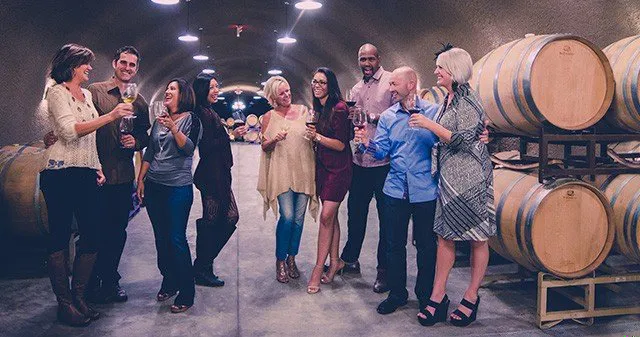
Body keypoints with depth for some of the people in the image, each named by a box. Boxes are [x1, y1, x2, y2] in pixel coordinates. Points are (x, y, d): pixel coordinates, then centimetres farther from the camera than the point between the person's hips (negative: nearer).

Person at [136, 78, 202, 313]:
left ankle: (187, 293, 2)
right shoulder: (159, 121, 15)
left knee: (177, 239, -7)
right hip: (153, 186, 6)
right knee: (161, 238, 11)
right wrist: (141, 179, 12)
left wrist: (173, 128, -31)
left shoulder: (191, 119, -2)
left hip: (178, 186, -6)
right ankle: (169, 283, 25)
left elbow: (189, 148, -17)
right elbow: (149, 153, 18)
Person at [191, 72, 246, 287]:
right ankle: (201, 270, 9)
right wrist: (231, 135, -16)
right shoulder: (203, 113, -13)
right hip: (211, 176, -10)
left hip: (218, 175, 10)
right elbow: (206, 146, -20)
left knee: (231, 217, 10)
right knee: (211, 222, -3)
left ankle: (204, 263, 19)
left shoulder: (209, 112, 18)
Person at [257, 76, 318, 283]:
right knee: (287, 217, -10)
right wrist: (275, 139, -14)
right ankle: (280, 261, 7)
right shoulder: (269, 117, 5)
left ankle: (291, 259, 21)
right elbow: (264, 147, 5)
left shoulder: (303, 111, 11)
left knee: (299, 218, 5)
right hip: (282, 171, -3)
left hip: (303, 171, 3)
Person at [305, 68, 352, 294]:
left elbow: (340, 144, -14)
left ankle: (318, 269, -4)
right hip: (322, 167, 8)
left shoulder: (339, 108, -12)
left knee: (327, 216, -10)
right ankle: (334, 262, 21)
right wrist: (312, 133, 3)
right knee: (330, 217, 12)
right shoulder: (317, 109, 12)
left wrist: (317, 137, -21)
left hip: (338, 169, -8)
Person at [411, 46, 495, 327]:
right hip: (449, 179, 9)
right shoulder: (449, 99, 14)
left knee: (477, 238, 4)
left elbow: (462, 140, -20)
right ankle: (438, 297, 16)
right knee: (445, 236, 9)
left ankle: (471, 297, 16)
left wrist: (430, 124, -15)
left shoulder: (467, 100, -13)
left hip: (469, 178, -9)